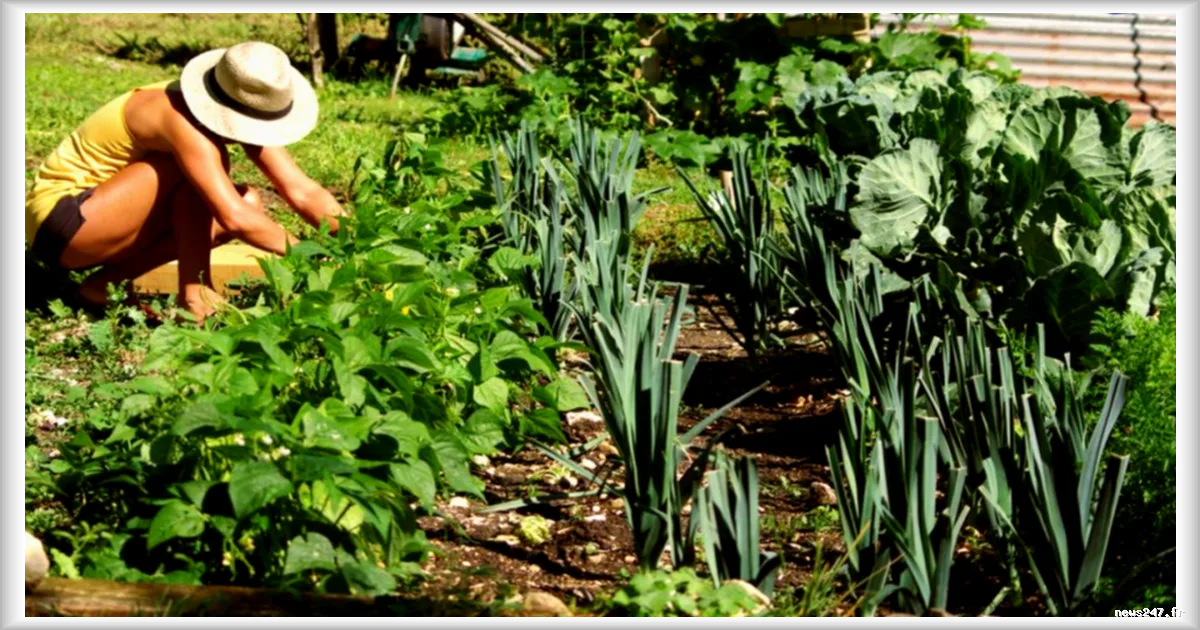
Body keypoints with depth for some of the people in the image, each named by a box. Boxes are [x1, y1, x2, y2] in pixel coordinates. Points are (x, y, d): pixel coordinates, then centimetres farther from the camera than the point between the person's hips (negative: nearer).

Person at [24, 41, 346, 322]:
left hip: (105, 217, 9)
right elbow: (234, 219, -37)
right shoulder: (183, 122, -29)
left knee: (248, 202, -2)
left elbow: (302, 191, -7)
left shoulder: (242, 110, -4)